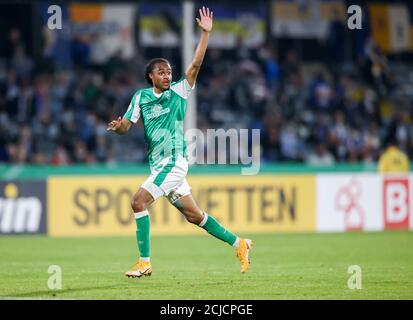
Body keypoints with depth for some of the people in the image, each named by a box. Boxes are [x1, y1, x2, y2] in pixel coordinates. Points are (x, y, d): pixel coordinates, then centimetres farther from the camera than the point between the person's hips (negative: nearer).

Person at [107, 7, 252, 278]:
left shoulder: (179, 92, -1)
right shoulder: (141, 97, 11)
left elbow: (195, 65, -10)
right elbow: (126, 125, 9)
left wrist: (206, 33, -16)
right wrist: (117, 126, -14)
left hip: (174, 161, -6)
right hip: (158, 164, 6)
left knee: (139, 201, -18)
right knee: (193, 215, 11)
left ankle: (145, 262, -12)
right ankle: (239, 244, 24)